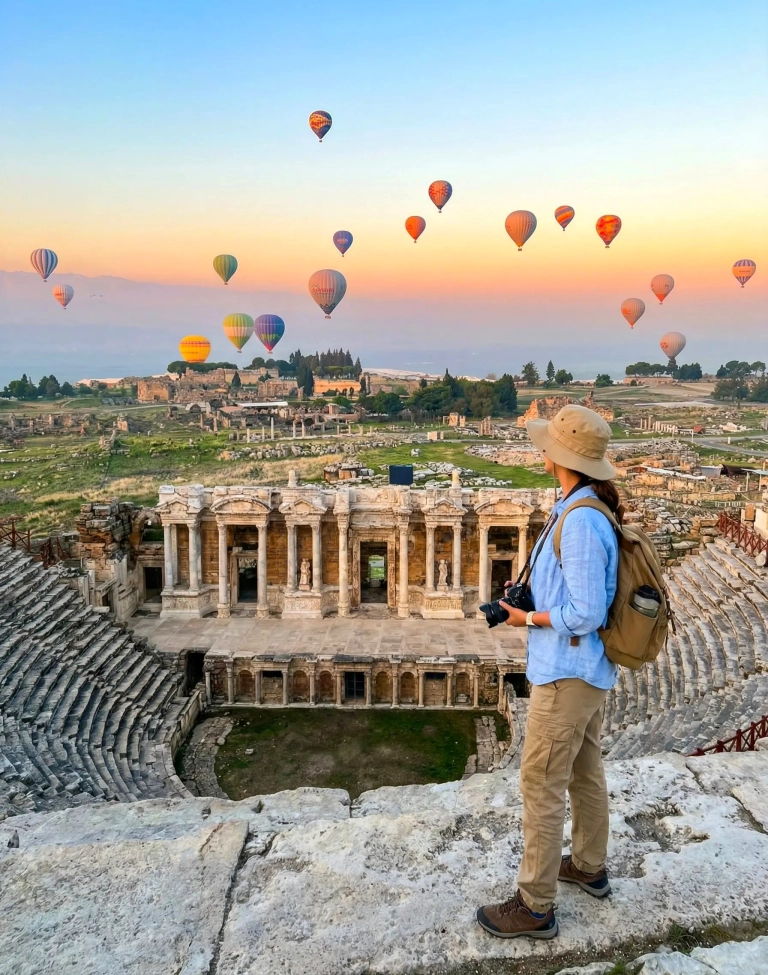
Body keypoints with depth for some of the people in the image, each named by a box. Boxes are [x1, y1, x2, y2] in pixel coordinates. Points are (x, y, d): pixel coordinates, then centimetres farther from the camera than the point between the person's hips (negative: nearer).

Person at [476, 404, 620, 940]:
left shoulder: (581, 521, -27)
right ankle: (590, 866, 43)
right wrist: (531, 590, 4)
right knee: (586, 771, 24)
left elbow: (585, 614, -25)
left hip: (567, 672, -10)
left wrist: (528, 618, -12)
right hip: (588, 669, 10)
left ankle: (535, 906, 17)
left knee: (542, 785, 3)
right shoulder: (586, 509, 3)